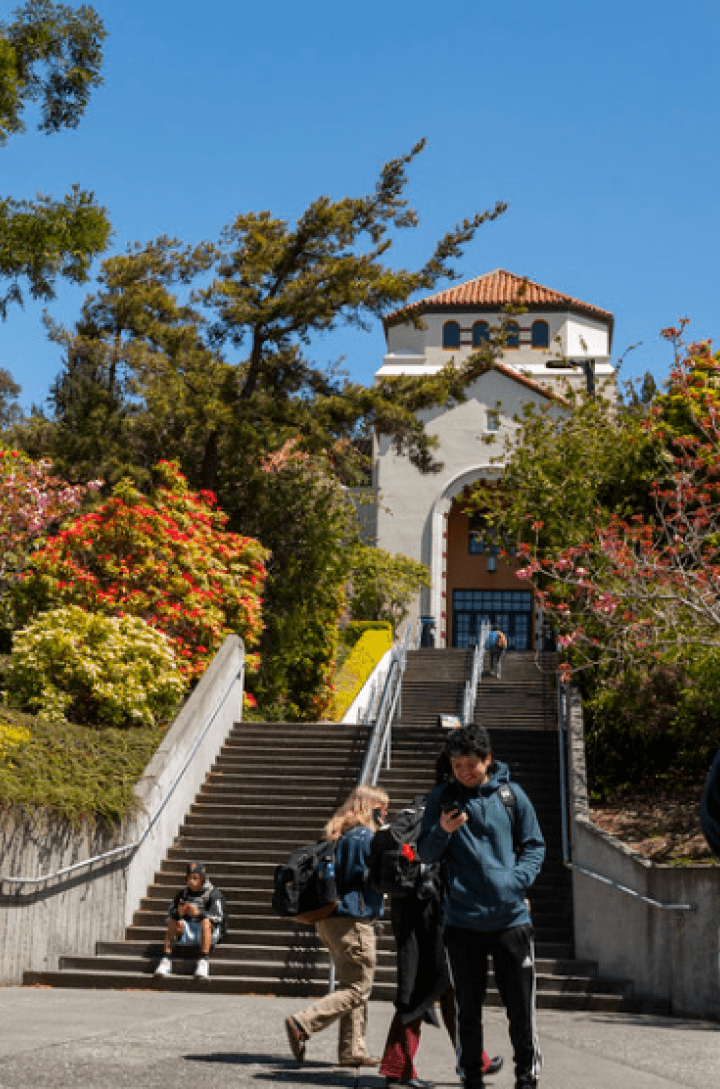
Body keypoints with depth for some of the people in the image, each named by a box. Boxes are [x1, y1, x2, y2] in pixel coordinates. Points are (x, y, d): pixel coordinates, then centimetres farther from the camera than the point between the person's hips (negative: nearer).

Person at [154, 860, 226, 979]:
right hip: (187, 934, 3)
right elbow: (170, 914, -1)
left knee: (205, 921, -33)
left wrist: (199, 913, -35)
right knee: (173, 921, -22)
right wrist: (178, 913, -26)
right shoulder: (182, 894, 7)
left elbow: (218, 917, -17)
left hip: (208, 932, -3)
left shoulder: (213, 894, -4)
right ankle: (166, 960, -25)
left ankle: (204, 961, -39)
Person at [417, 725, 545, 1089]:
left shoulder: (512, 795, 3)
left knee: (520, 1005, 4)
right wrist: (442, 831, -16)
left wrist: (516, 881, -9)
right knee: (467, 1007, 7)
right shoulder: (440, 798, 4)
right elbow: (426, 853, 6)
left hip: (510, 918, 0)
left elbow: (535, 846, 9)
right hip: (462, 920, 0)